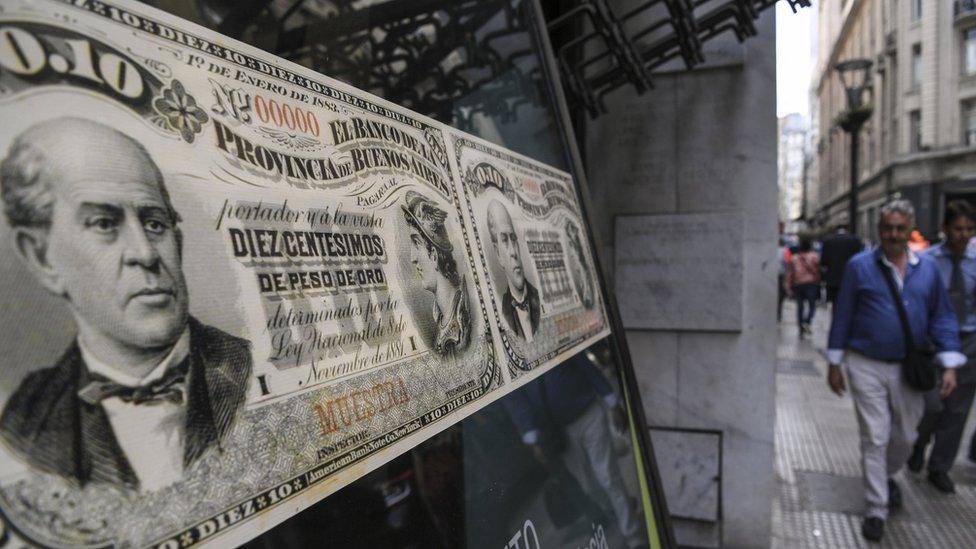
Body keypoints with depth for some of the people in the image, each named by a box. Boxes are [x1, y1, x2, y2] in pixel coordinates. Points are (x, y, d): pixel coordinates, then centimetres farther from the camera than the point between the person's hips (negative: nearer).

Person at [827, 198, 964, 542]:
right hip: (867, 366, -3)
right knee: (874, 439, 1)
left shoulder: (927, 269, 3)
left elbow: (941, 318, 6)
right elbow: (842, 316, -2)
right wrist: (834, 365, -1)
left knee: (905, 437, 17)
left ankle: (887, 477, 46)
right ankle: (877, 510, 13)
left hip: (909, 368, 3)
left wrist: (949, 365, -3)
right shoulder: (860, 266, -6)